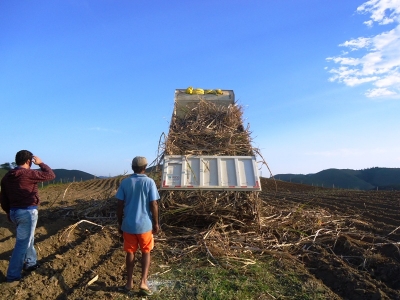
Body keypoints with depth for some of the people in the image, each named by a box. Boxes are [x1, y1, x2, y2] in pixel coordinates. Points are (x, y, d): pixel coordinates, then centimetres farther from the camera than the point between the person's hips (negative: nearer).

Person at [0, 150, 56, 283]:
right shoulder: (29, 173, -17)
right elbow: (51, 175, -9)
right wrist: (40, 163, 2)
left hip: (14, 212, 9)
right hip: (27, 212, -8)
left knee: (28, 239, 24)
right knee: (23, 243, 2)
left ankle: (31, 263, 39)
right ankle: (13, 275, 9)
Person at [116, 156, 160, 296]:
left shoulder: (125, 182, -2)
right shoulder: (149, 182, -9)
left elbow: (120, 205, -1)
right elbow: (153, 205, -10)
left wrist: (120, 223, 10)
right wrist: (156, 223, 0)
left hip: (128, 225, 2)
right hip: (145, 224, -2)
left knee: (130, 252, 16)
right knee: (146, 252, 14)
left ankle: (129, 282, 26)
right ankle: (143, 282, 7)